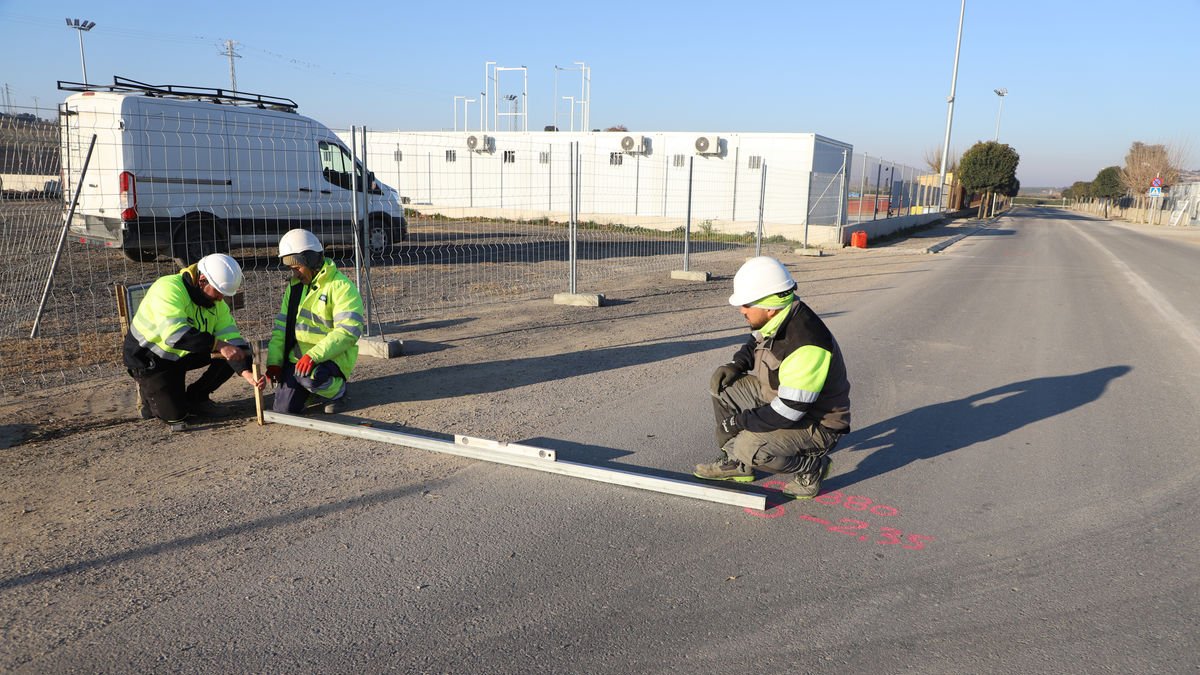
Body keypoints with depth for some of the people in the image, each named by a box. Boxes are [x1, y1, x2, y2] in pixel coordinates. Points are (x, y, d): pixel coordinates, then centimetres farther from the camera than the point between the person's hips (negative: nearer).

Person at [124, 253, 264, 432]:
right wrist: (218, 345, -50)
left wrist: (248, 373, -29)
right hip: (149, 358, -6)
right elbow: (175, 333, -43)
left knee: (233, 353, -11)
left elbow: (232, 339, -14)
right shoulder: (168, 288, -29)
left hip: (181, 355, 7)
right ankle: (149, 393, 18)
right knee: (175, 415, -14)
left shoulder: (216, 303, -7)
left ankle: (196, 397, 7)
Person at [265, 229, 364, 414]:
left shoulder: (341, 287, -14)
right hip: (297, 356, 7)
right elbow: (282, 326, 11)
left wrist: (314, 355, -32)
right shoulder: (294, 286, 10)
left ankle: (337, 389, -4)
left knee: (310, 377, -37)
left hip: (332, 357, -6)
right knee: (283, 408, -4)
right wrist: (274, 361, -1)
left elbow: (348, 332, -24)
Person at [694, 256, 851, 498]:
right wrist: (735, 366, -3)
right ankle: (735, 462, 13)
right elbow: (754, 345, 17)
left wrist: (739, 421, -20)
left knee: (750, 448, -29)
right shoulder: (777, 318, -7)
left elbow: (787, 413, -32)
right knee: (723, 385, 1)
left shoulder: (805, 346, -34)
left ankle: (811, 467, -2)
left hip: (817, 423, -9)